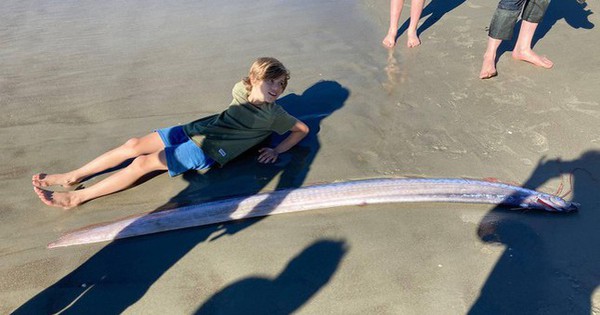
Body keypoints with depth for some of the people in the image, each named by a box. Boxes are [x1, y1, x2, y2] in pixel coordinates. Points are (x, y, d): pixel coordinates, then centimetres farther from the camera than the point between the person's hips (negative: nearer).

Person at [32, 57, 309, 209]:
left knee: (144, 162, -14)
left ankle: (76, 197, -4)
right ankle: (72, 177, 9)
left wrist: (277, 150, -6)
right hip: (192, 130, 6)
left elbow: (303, 128, 1)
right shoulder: (241, 90, 9)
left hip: (208, 151, -5)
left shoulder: (273, 114, -4)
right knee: (134, 145, -5)